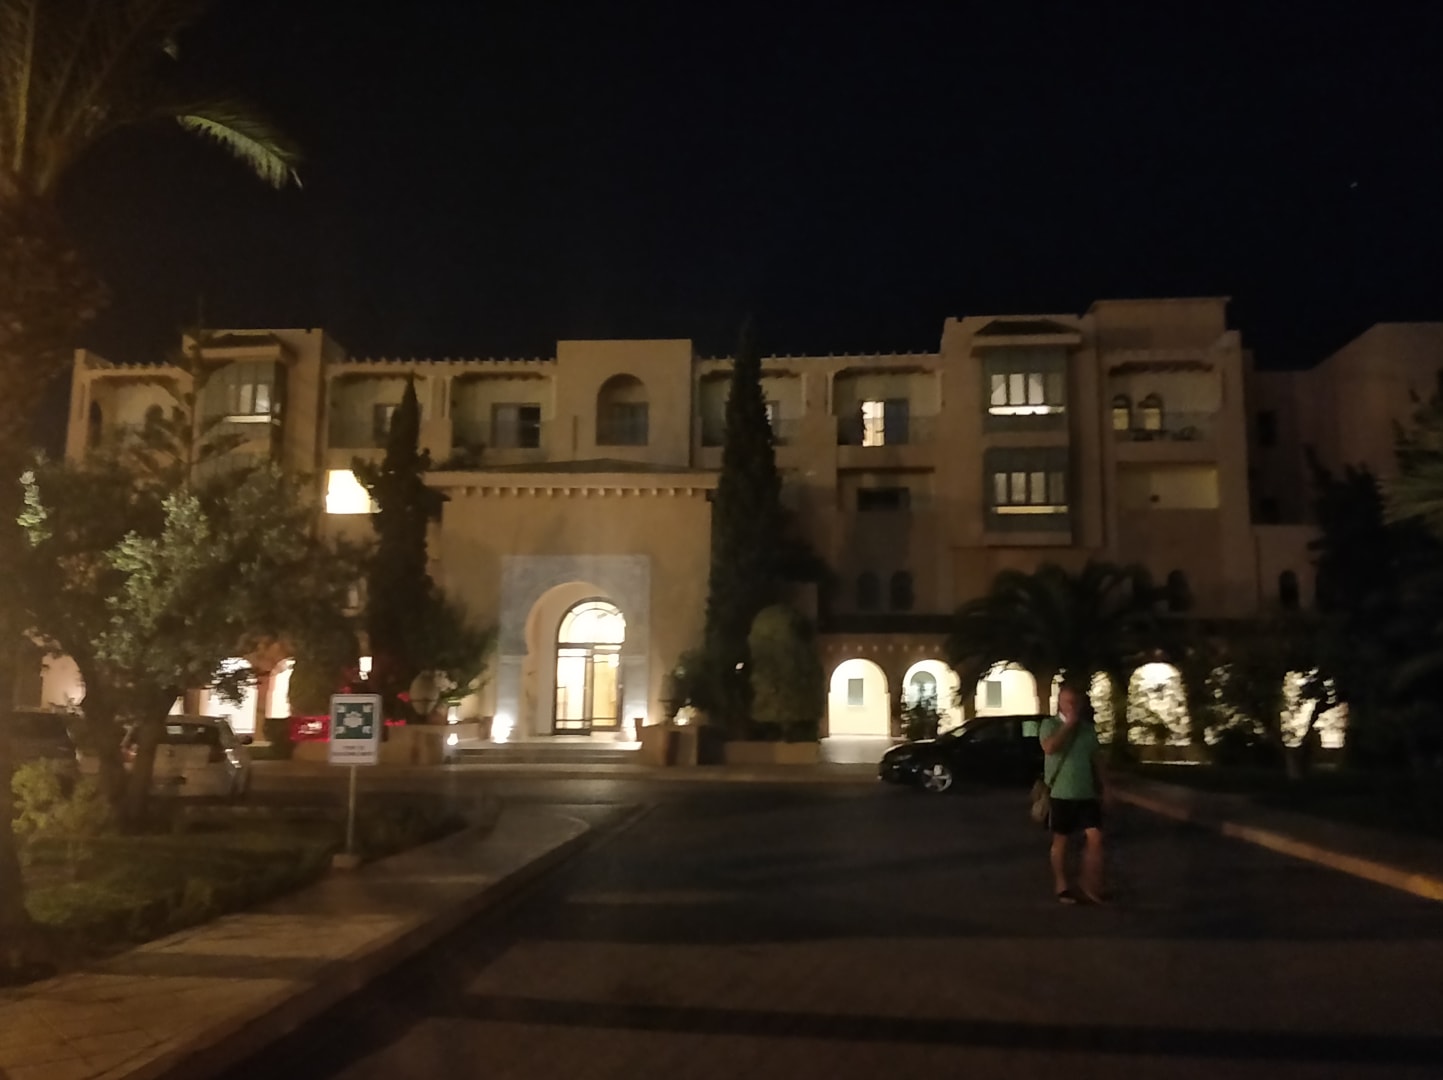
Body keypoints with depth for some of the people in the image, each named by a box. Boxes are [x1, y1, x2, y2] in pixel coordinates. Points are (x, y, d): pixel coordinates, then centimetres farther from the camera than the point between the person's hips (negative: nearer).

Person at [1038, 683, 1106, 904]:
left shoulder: (1088, 727, 8)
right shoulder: (1049, 724, -6)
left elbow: (1096, 758, 14)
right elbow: (1049, 747, -25)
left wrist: (1100, 788, 13)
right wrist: (1068, 724, -18)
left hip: (1086, 793, 4)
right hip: (1061, 794, -4)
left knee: (1095, 837, -5)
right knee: (1060, 840, 6)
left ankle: (1088, 884, 6)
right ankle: (1062, 886, 16)